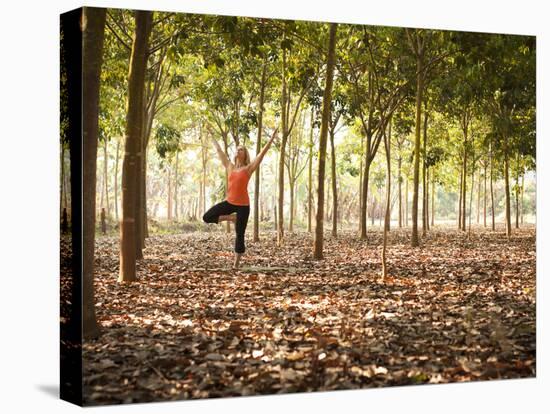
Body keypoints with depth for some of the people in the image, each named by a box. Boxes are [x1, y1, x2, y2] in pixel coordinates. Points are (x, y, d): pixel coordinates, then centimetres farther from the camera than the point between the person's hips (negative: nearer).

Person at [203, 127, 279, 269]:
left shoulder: (249, 168, -3)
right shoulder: (230, 167, 9)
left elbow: (262, 153, -7)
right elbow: (219, 151, 19)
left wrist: (271, 139, -11)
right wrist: (212, 138, 26)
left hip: (243, 205, -4)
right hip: (229, 202, 4)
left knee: (239, 235, 0)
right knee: (207, 217, -6)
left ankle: (236, 263, 9)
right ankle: (231, 217, 11)